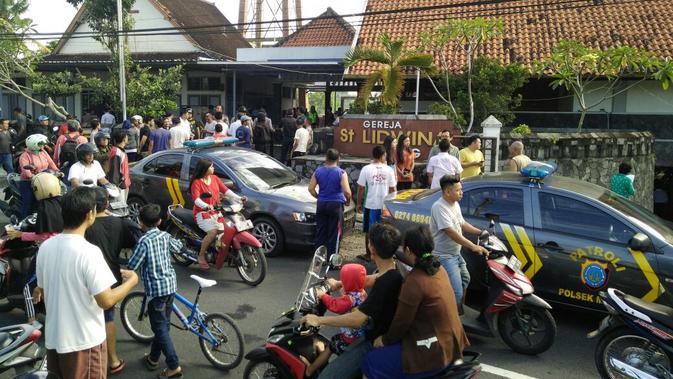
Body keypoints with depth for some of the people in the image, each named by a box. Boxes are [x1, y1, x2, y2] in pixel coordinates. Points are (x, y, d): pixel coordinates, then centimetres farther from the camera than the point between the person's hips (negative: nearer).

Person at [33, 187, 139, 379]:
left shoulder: (45, 247, -2)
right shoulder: (88, 252, -23)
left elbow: (43, 292, 10)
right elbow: (106, 301, -20)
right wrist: (132, 280, -5)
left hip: (53, 338, 7)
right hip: (84, 341, -7)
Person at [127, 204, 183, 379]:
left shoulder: (144, 241, -16)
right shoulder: (165, 236, 4)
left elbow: (132, 266, -13)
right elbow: (178, 247, 23)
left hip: (156, 288, -7)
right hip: (170, 284, 7)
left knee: (161, 328, 0)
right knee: (163, 324, 18)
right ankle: (153, 358, 34)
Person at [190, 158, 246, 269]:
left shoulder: (215, 178, 11)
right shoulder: (196, 182, -8)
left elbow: (226, 190, 5)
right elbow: (196, 199, -20)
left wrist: (239, 198, -8)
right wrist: (206, 206, -41)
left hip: (216, 211, 6)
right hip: (202, 212, -6)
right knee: (213, 232, -26)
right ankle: (201, 256, -11)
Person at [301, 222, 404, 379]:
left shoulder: (385, 284, -33)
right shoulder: (395, 267, -5)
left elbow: (357, 319, -32)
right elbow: (371, 280, 16)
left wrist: (319, 320, -23)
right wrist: (340, 283, 20)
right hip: (380, 328, 10)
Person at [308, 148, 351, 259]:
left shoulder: (318, 171, 3)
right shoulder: (341, 173, -9)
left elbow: (311, 188, 3)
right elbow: (347, 192, -15)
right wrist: (348, 201, 5)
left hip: (321, 204, 4)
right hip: (336, 205, -4)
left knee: (320, 232, 12)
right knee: (334, 233, 3)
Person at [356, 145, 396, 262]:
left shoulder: (366, 169, -8)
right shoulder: (389, 170, -3)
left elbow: (361, 188, -6)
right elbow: (392, 189, 2)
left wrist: (358, 203, 5)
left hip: (370, 205, -1)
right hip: (385, 205, 2)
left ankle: (368, 255, 16)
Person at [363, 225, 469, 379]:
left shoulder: (414, 280, -24)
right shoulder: (438, 269, 2)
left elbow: (402, 321, -15)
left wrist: (385, 340, 2)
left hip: (435, 352, -9)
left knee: (370, 363, 0)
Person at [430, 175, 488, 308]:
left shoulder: (455, 204, 6)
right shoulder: (439, 207, -24)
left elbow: (462, 224, 18)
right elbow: (451, 232, -30)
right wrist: (473, 246, -34)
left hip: (456, 253, 11)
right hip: (444, 256, -10)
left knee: (465, 280, 28)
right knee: (456, 294, -14)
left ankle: (458, 310, 47)